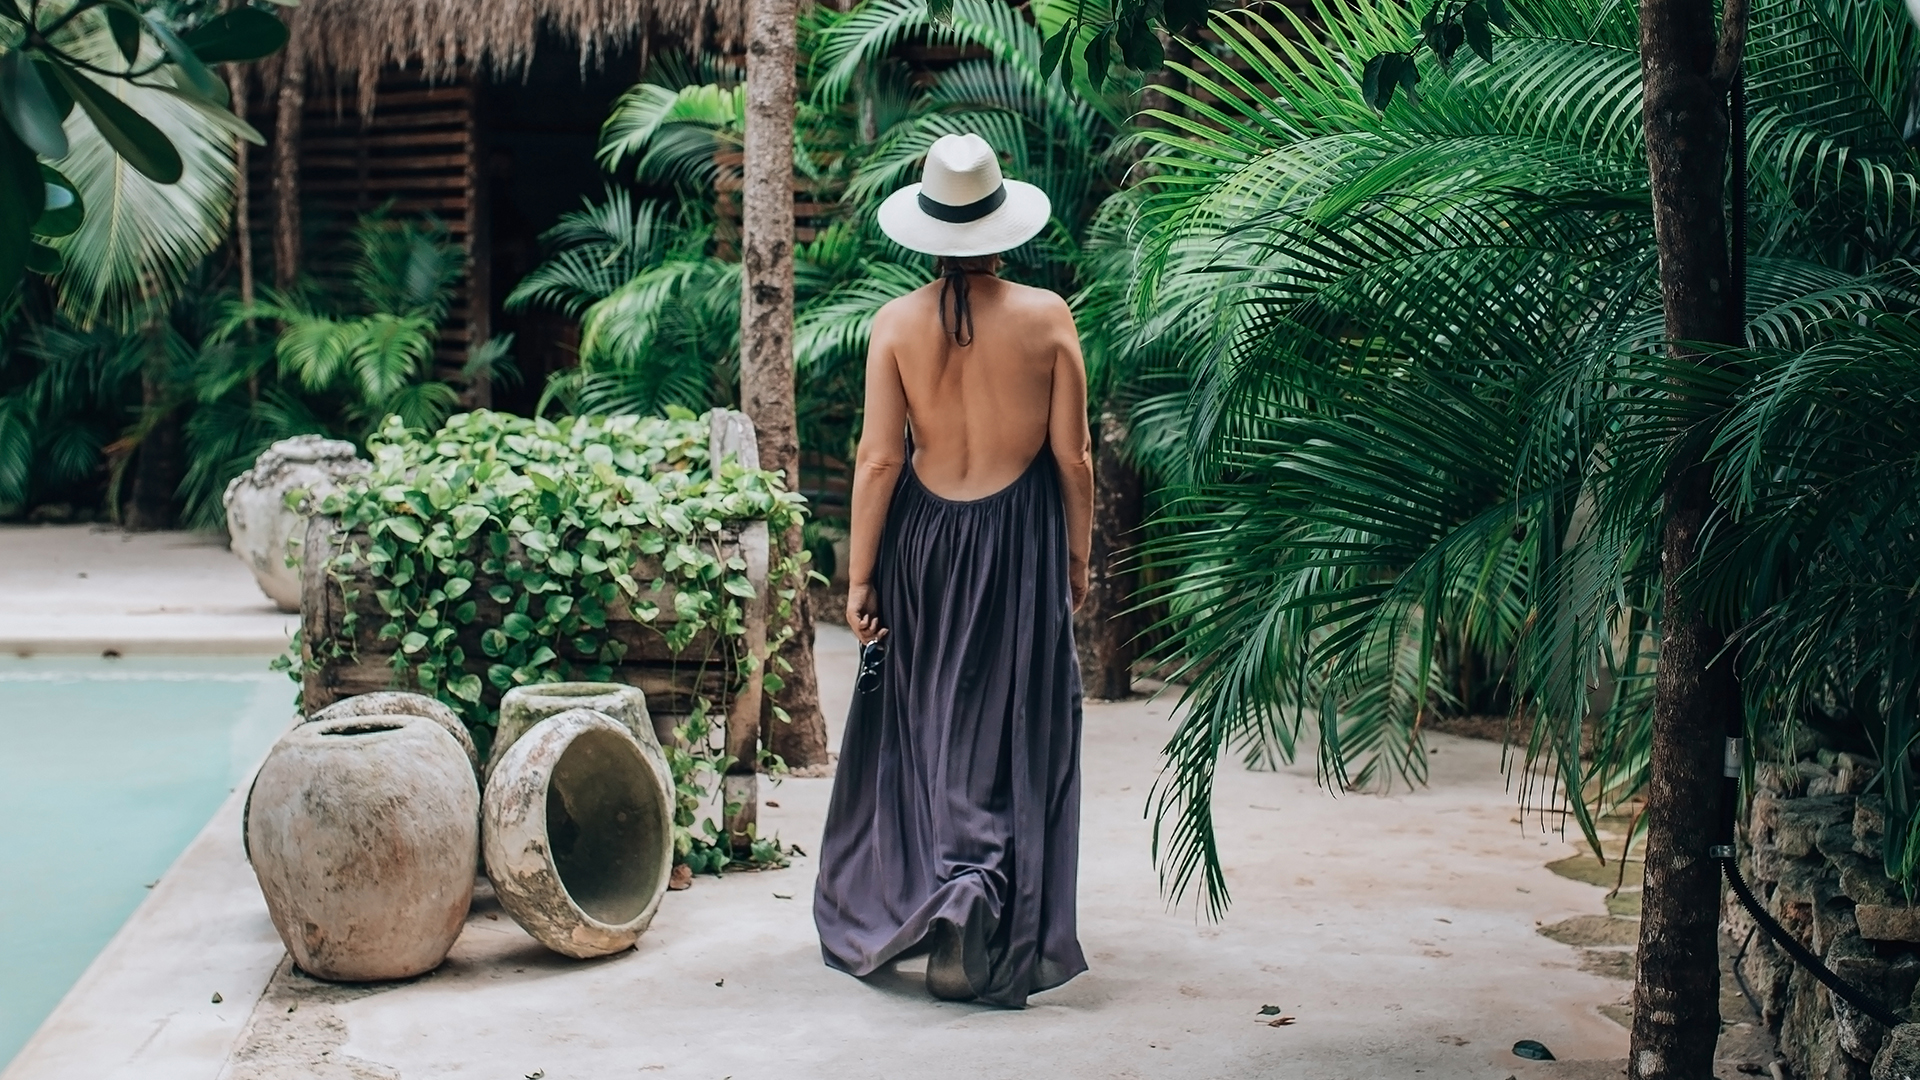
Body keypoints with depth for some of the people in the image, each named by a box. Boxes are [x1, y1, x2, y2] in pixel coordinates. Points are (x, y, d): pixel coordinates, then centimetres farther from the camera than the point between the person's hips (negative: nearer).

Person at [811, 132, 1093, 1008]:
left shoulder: (898, 324, -6)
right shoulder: (1046, 317, -7)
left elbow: (878, 460, -7)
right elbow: (1073, 456, -3)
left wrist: (859, 575, 0)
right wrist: (1076, 557, 10)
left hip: (925, 538, 1)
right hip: (1022, 538, 0)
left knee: (919, 728, 15)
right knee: (1015, 732, 5)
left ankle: (927, 892, 10)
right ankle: (995, 913, -1)